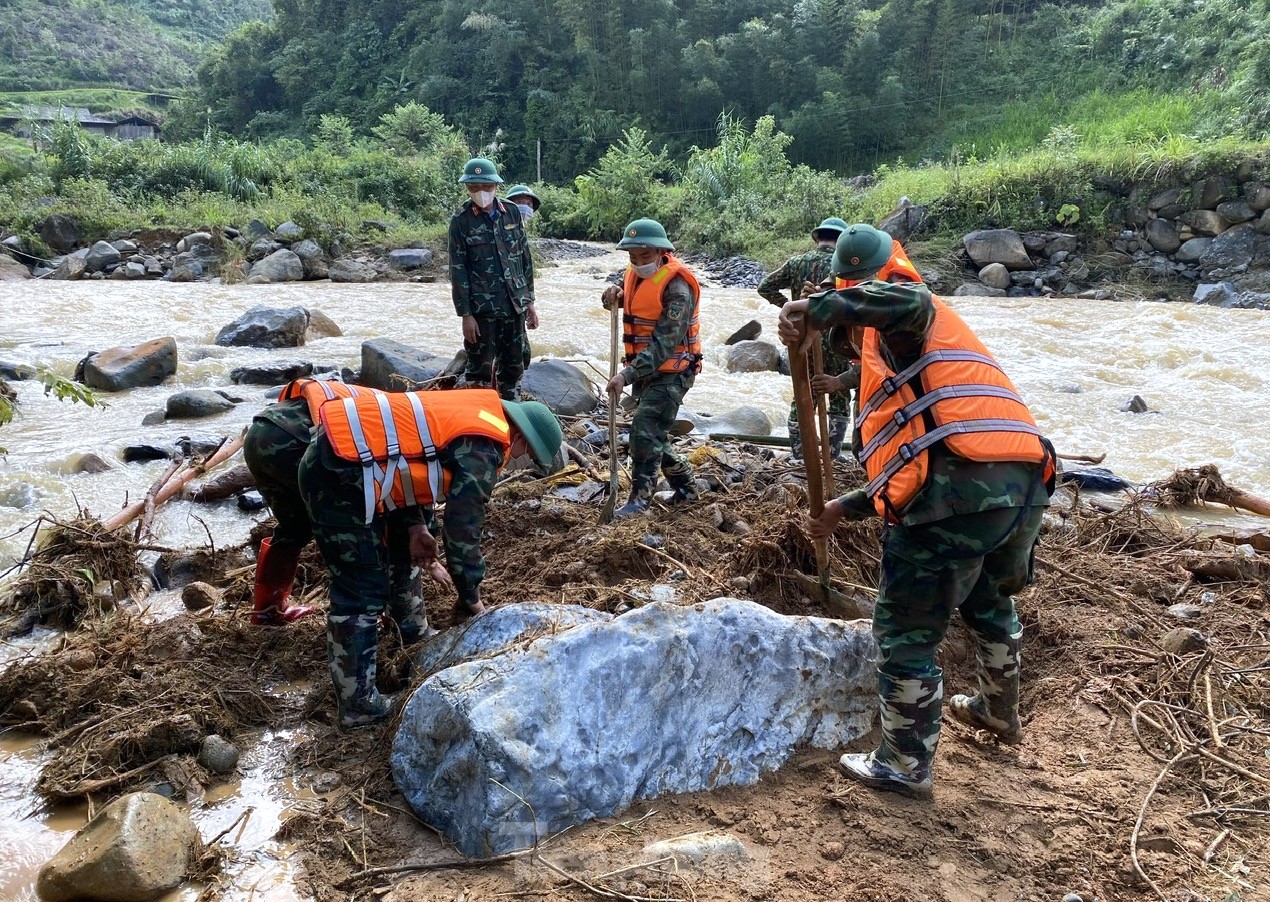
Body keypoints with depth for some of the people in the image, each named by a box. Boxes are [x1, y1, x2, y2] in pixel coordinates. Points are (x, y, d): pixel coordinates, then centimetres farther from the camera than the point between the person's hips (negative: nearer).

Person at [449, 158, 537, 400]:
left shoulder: (512, 212, 6)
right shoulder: (461, 221, -5)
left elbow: (525, 258, 12)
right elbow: (457, 270, -6)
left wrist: (529, 301, 11)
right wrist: (465, 314, -10)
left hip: (514, 305, 4)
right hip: (482, 307, -4)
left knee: (515, 364, 12)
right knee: (480, 369, 1)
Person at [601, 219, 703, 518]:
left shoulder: (677, 286, -22)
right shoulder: (637, 273, 4)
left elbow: (664, 344, -28)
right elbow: (626, 295, 25)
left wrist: (627, 375, -34)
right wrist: (614, 293, -2)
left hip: (671, 372, -9)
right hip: (645, 369, 9)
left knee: (645, 429, -17)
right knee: (653, 432, 15)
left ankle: (640, 498, -10)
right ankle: (686, 487, 29)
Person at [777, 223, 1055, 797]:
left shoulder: (897, 327, 4)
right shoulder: (911, 360, 32)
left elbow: (908, 302, -24)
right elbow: (915, 458, 32)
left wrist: (816, 310, -18)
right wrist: (848, 507, 34)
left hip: (961, 494, -10)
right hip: (1025, 484, 10)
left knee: (906, 631, 5)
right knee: (989, 599, 35)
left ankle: (905, 767, 18)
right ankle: (999, 711, 56)